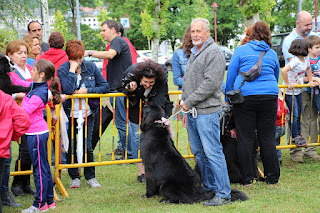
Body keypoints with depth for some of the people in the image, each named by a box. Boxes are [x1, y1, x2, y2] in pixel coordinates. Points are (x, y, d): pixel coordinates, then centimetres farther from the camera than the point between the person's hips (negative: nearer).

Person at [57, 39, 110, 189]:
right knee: (71, 147, 4)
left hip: (87, 114, 1)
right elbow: (68, 89, -23)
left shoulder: (91, 67, 1)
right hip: (70, 115, -1)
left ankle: (90, 177, 15)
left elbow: (105, 87, 1)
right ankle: (74, 178, 18)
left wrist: (87, 90, -11)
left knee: (87, 147, 0)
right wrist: (72, 70, -21)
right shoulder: (62, 70, -7)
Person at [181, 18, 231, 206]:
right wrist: (187, 110, 22)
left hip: (206, 112, -10)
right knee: (198, 152, 14)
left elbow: (211, 84, -20)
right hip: (192, 112, 10)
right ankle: (208, 188, 23)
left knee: (212, 152, -10)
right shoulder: (195, 53, 20)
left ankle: (223, 194, -7)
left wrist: (189, 102, -15)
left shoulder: (214, 53, -11)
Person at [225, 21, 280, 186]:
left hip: (245, 96, -3)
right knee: (267, 138, 8)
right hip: (269, 97, 3)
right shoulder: (272, 54, 15)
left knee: (245, 138, 2)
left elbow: (231, 75, 4)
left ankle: (247, 179, 4)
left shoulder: (240, 50, 6)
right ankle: (272, 177, 11)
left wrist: (228, 99, 11)